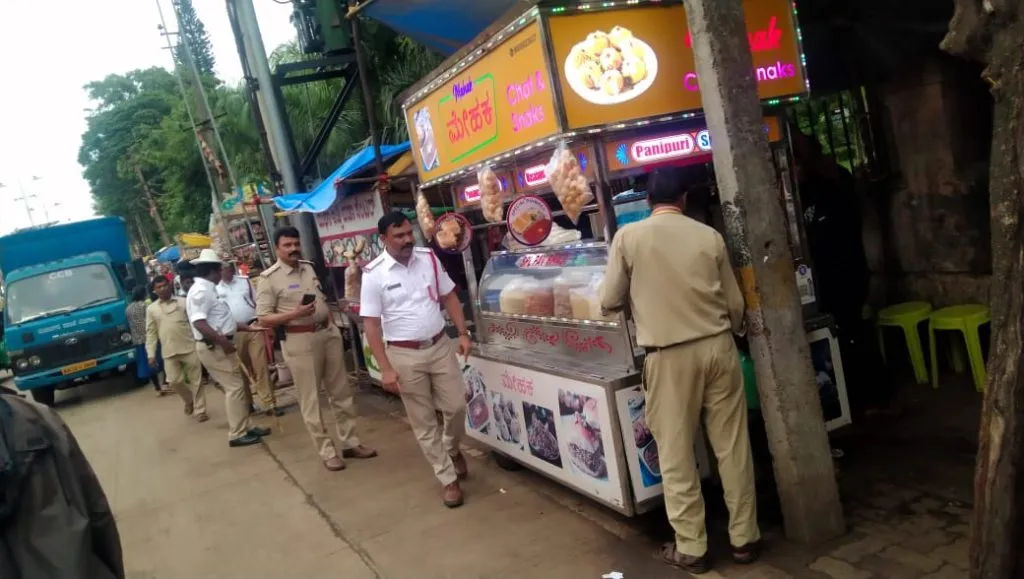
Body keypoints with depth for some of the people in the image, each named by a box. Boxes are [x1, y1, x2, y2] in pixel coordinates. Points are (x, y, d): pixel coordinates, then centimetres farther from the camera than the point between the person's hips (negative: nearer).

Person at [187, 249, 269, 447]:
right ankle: (237, 434, 2)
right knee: (234, 387, -6)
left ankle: (246, 426, 23)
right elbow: (199, 323, -26)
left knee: (236, 386, 15)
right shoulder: (201, 291, -16)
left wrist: (243, 327, 24)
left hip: (219, 345, 10)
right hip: (213, 347, -10)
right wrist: (222, 341, -30)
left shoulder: (207, 289, 16)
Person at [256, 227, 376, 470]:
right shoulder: (269, 278, -8)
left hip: (328, 333, 6)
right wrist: (295, 314, -24)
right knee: (311, 400, 3)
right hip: (300, 341, -6)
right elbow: (264, 319, -11)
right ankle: (327, 452, 13)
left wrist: (333, 325, 14)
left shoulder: (308, 267, 11)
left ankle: (350, 443, 22)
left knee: (341, 392, 11)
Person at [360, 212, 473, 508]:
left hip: (441, 346, 3)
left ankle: (452, 450, 38)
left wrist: (463, 333, 1)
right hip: (405, 355, -3)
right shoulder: (374, 274, -12)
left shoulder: (428, 258, -1)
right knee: (423, 421, 6)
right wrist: (386, 368, -14)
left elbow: (449, 297, 9)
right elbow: (371, 325, -10)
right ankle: (448, 478, 20)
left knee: (456, 406, 6)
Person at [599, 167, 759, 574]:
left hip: (669, 355, -3)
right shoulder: (709, 236, 3)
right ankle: (744, 537, 24)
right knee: (733, 446, 12)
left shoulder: (628, 236, -5)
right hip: (718, 346, 3)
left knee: (676, 455, 8)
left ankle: (690, 548, 17)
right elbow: (735, 303, 8)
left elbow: (609, 302, 0)